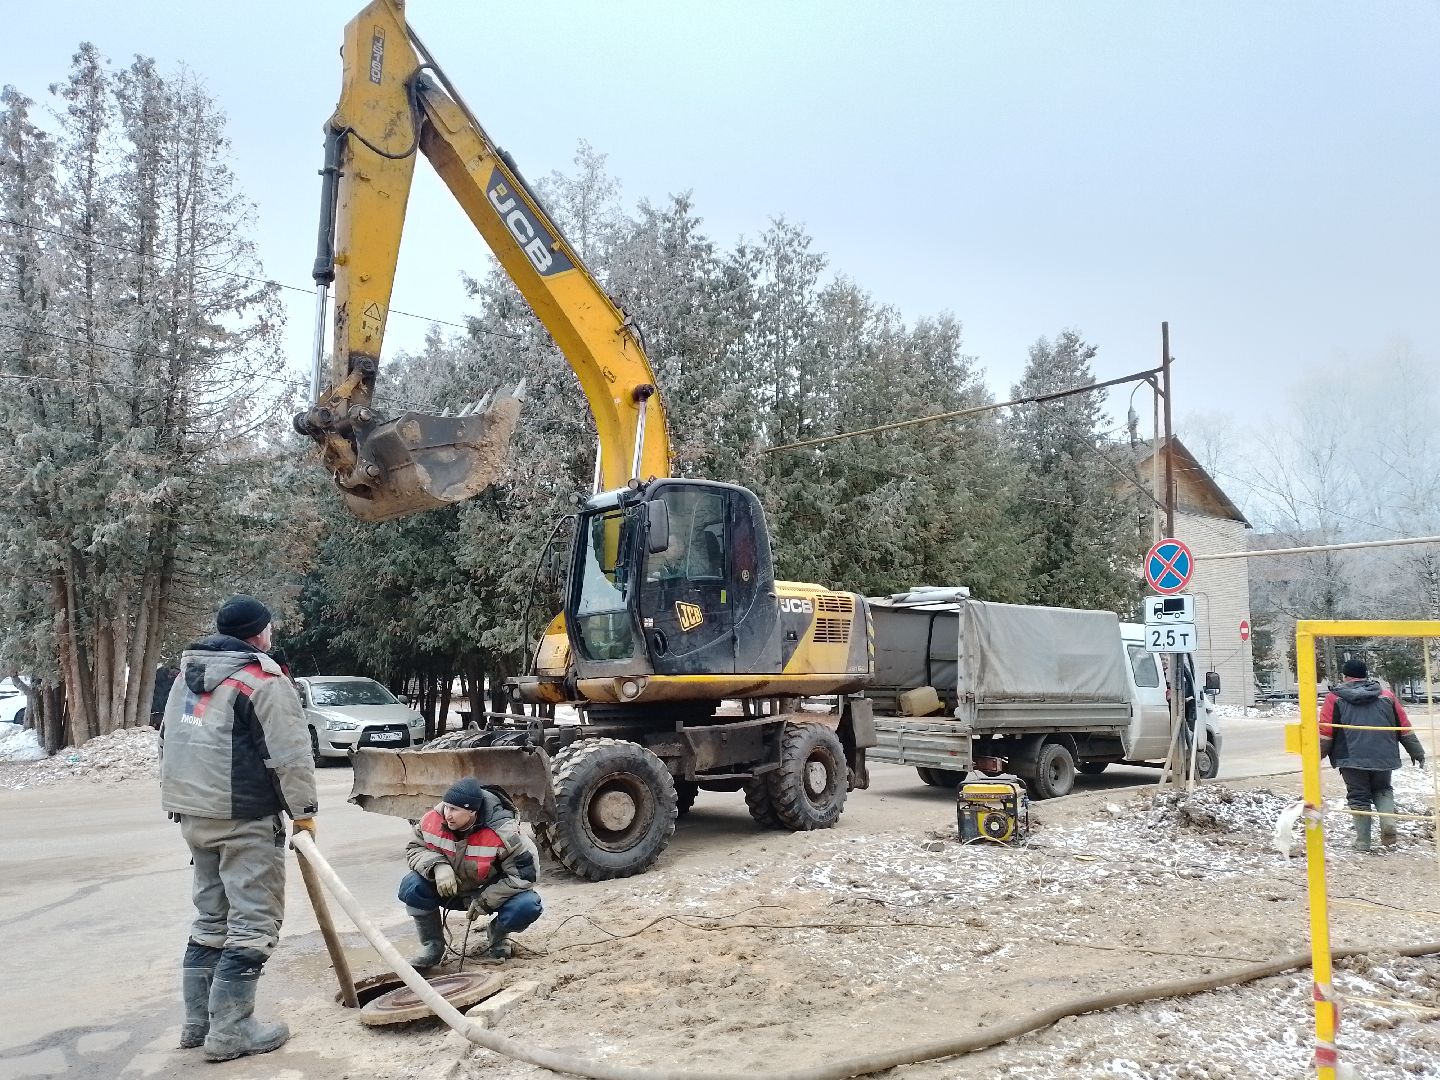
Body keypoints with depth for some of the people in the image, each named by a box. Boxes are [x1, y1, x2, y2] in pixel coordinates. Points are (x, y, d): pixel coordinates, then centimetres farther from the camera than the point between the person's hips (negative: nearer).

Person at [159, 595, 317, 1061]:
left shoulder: (188, 674, 12)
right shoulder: (264, 683, -15)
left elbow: (171, 741, 19)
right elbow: (291, 756, -17)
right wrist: (304, 810, -5)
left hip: (192, 813, 9)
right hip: (245, 819, -9)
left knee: (212, 918, 19)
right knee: (253, 924, -1)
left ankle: (198, 1020, 25)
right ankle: (230, 1031, 1)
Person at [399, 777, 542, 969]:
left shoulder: (503, 832, -30)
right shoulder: (434, 820, -20)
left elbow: (525, 873, -25)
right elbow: (414, 848, -4)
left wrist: (485, 900, -25)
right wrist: (437, 865, -26)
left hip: (491, 893, -3)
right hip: (449, 890, 3)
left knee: (528, 906, -31)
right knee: (412, 886, -25)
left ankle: (496, 936, 6)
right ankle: (432, 946, 0)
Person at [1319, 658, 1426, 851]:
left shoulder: (1335, 698, 0)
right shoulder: (1387, 696, 8)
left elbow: (1325, 733, -4)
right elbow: (1405, 728, 12)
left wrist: (1317, 756, 6)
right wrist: (1417, 752, 22)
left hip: (1352, 758, -2)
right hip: (1383, 757, 3)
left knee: (1358, 797, 8)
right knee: (1382, 790, 23)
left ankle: (1363, 841, 8)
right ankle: (1388, 820, 0)